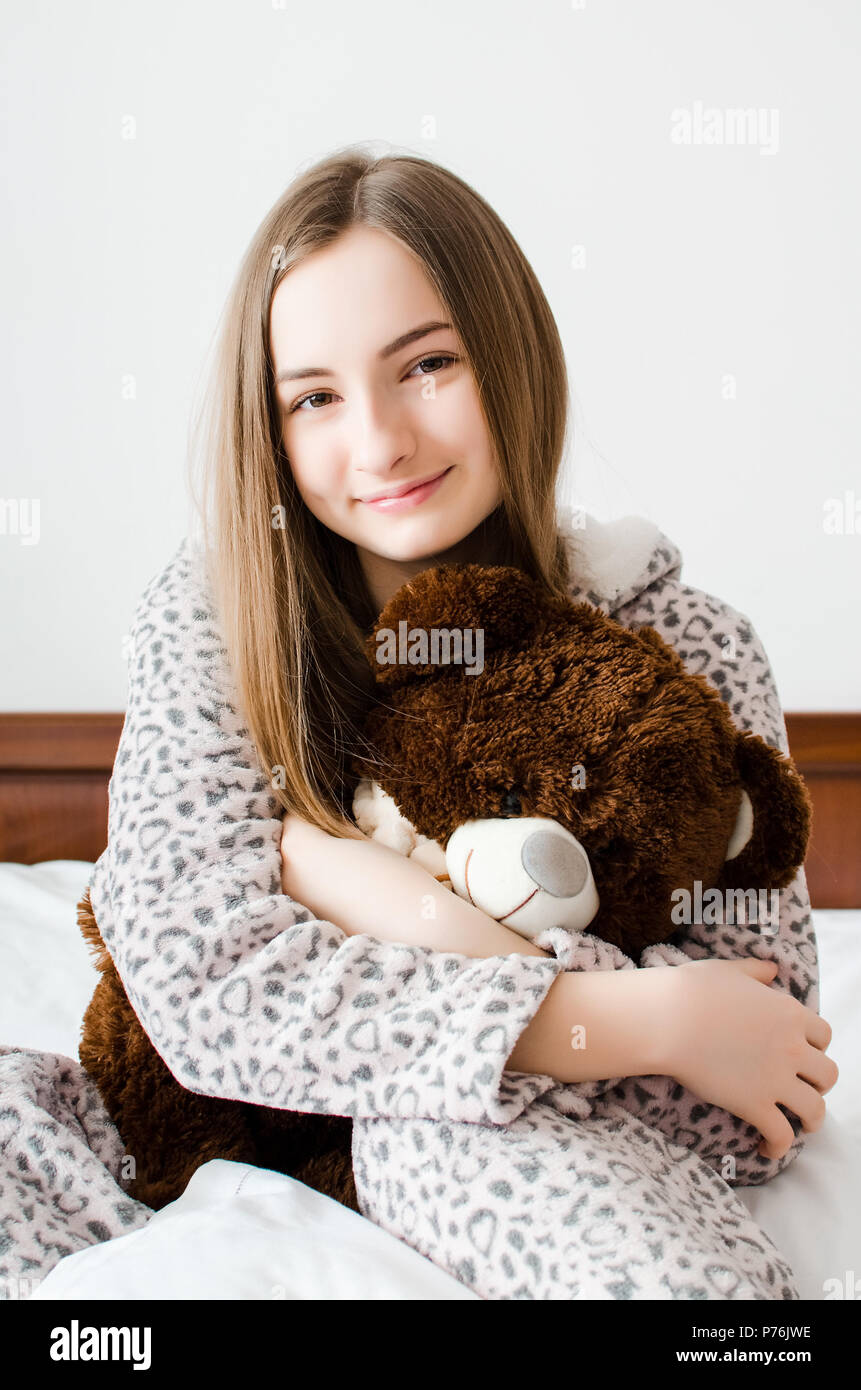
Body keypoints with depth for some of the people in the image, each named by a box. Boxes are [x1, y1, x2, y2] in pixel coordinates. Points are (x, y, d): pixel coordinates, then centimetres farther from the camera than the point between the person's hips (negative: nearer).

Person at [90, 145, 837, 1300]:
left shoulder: (684, 651, -13)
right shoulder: (207, 614, -10)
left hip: (572, 1167, -2)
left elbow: (748, 1117, -16)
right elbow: (199, 975, -23)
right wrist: (649, 1020, -28)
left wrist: (343, 873, -24)